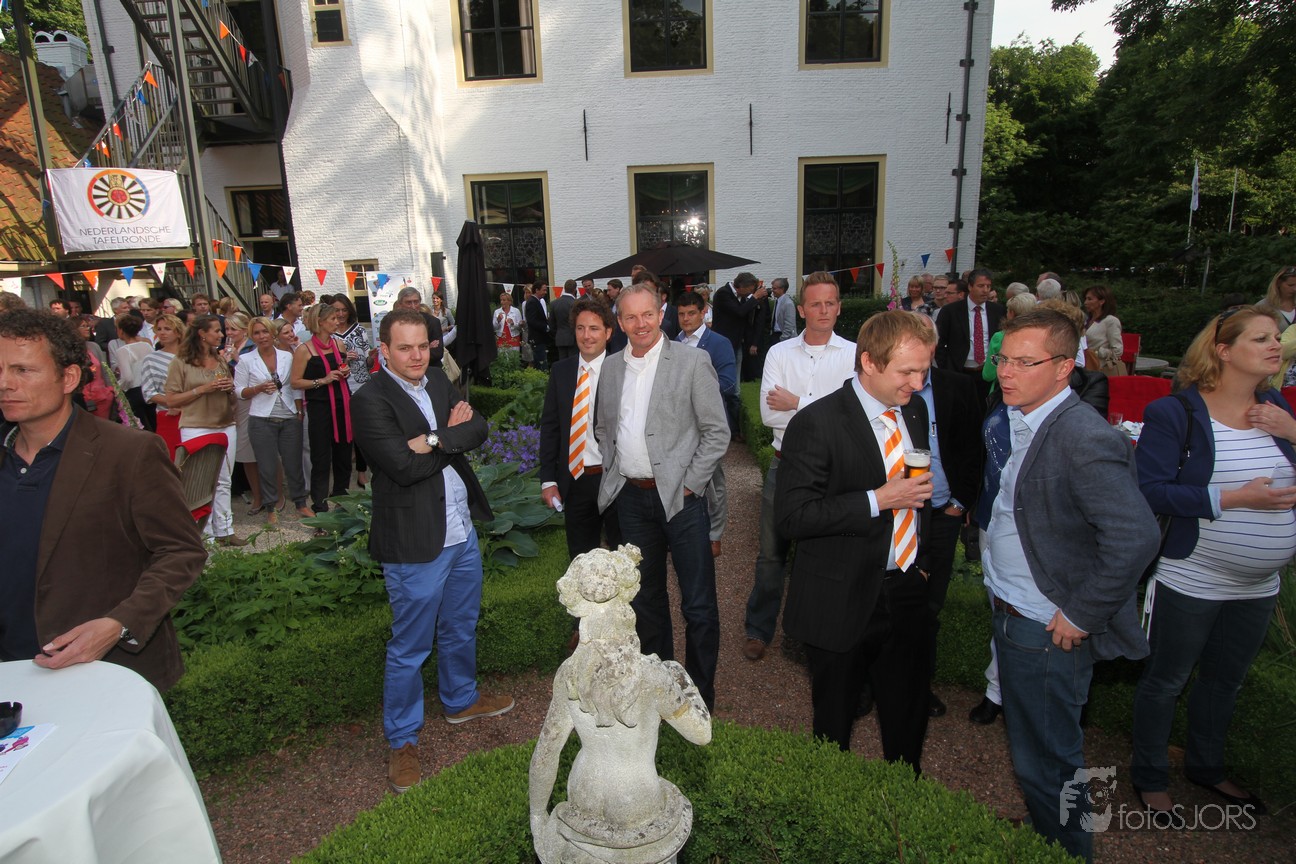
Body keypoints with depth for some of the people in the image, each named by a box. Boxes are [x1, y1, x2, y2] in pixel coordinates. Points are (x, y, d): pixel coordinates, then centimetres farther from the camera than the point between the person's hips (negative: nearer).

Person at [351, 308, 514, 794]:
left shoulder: (438, 382, 7)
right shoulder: (371, 400, -15)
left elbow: (479, 429, -4)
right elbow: (404, 467, -25)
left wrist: (435, 440, -20)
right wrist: (453, 435, -12)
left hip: (462, 533, 7)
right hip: (416, 544, -7)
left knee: (460, 629, 24)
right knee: (410, 648, 7)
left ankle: (461, 699, 47)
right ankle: (402, 741, 27)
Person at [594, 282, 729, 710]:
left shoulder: (692, 361, -7)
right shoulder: (611, 367, 8)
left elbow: (717, 432, -7)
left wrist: (690, 484, -11)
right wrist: (613, 473, 8)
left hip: (679, 496, -5)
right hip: (631, 496, 5)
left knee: (698, 604, 2)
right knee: (646, 596, 18)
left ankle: (699, 694, 21)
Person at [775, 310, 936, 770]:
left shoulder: (914, 409, 4)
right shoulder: (817, 423, -19)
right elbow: (791, 517, -22)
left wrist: (921, 559, 15)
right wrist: (877, 500, -25)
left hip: (908, 590, 6)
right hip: (844, 601, -6)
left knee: (909, 717, 20)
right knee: (835, 721, 14)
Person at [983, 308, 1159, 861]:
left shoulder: (1085, 438, -24)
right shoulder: (1022, 422, 5)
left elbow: (1136, 537, -30)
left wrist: (1081, 614, -22)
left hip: (1047, 633, -9)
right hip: (1012, 617, 9)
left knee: (1047, 764, 9)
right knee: (1030, 748, 26)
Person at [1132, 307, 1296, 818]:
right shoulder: (1175, 412, -15)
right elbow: (1148, 491, -21)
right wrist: (1230, 498, -25)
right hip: (1191, 581, -6)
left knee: (1225, 679, 23)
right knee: (1166, 680, 9)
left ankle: (1206, 766, 45)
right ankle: (1149, 774, 29)